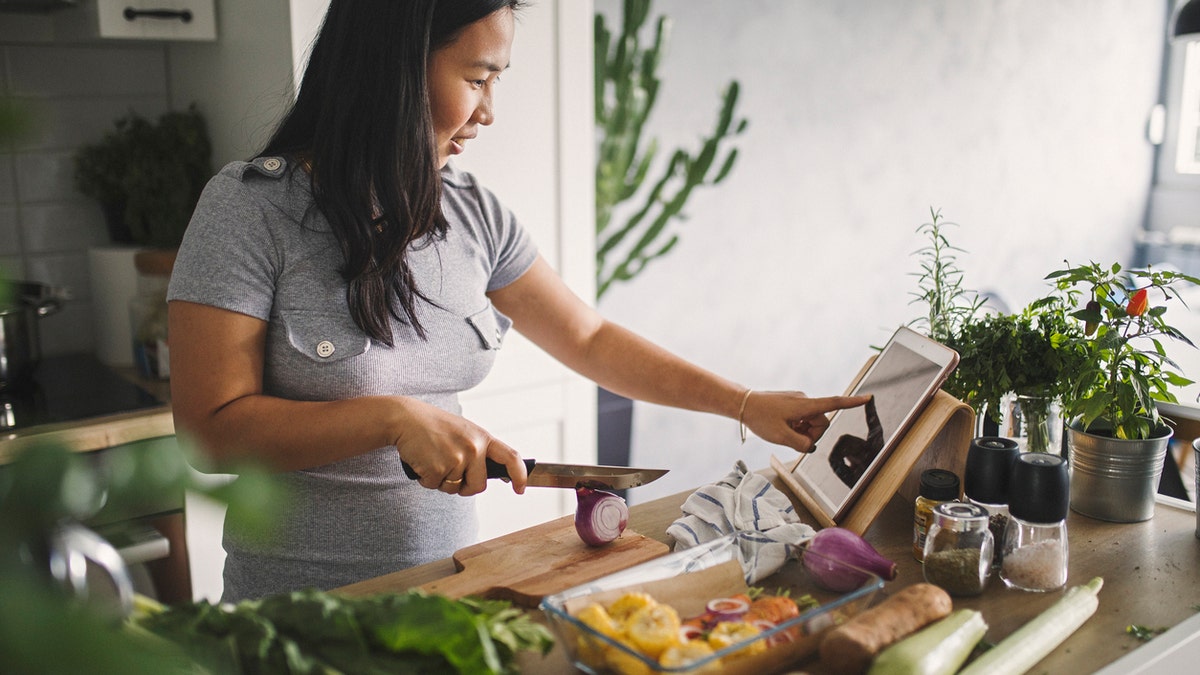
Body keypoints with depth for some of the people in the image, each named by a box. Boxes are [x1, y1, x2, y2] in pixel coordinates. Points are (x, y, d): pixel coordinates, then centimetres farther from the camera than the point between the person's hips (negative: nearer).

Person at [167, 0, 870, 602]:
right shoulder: (252, 207, -16)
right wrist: (396, 418, -27)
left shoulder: (473, 213, -1)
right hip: (303, 604, -5)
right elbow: (211, 427, -18)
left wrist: (747, 403, 1)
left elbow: (592, 339, 6)